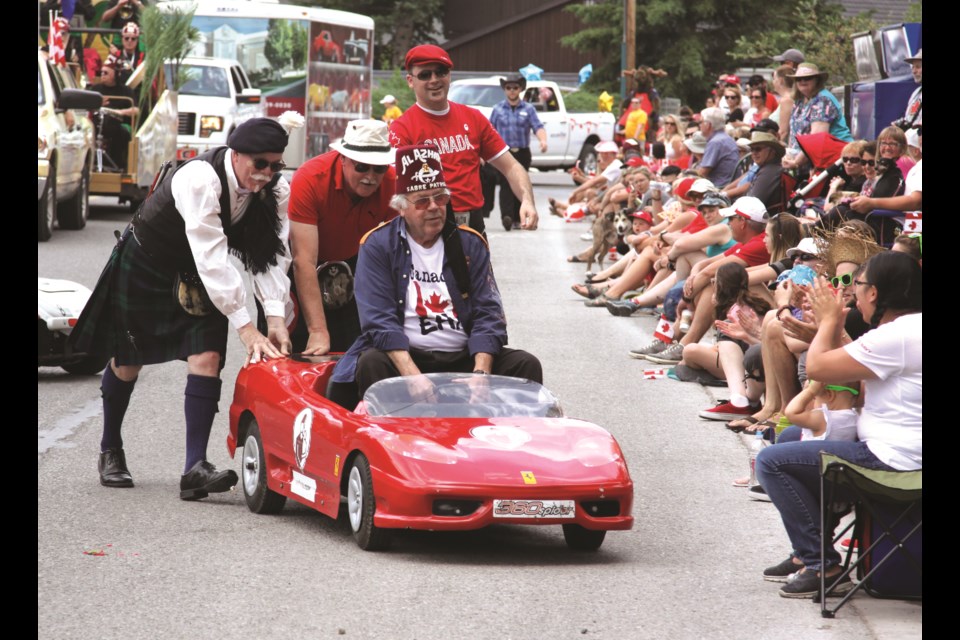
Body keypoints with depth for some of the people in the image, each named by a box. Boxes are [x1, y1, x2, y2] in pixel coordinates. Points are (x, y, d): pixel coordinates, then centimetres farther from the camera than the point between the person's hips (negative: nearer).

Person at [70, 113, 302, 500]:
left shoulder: (276, 190, -15)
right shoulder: (200, 179, -35)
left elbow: (272, 254, -19)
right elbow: (212, 259, -39)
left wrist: (275, 316, -34)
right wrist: (245, 327, -42)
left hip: (198, 278, 4)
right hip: (144, 264, -4)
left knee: (207, 357, -15)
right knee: (128, 361, 9)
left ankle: (195, 468, -19)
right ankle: (110, 451, 33)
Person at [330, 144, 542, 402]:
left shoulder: (470, 244, 9)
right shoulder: (377, 245, 0)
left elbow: (488, 313, 2)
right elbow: (379, 319, -10)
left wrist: (480, 373, -17)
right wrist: (413, 376, -26)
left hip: (463, 360, 3)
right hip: (402, 358, -3)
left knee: (525, 364, -18)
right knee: (371, 364, -34)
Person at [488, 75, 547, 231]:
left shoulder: (528, 109, 6)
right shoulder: (498, 109, 8)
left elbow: (538, 127, -4)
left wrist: (543, 140, -24)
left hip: (523, 153, 1)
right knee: (506, 184, -16)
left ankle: (518, 218, 14)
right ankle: (506, 216, -29)